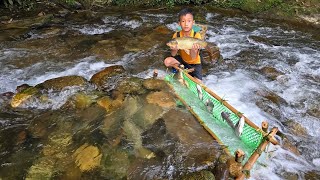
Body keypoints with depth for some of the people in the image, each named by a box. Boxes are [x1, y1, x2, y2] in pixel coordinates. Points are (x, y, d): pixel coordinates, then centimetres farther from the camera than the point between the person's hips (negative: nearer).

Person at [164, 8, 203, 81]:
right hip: (182, 59, 2)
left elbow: (193, 58, -25)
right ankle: (186, 70, -6)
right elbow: (173, 55, -14)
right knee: (167, 61, -24)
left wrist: (193, 50, -47)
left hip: (194, 63, -2)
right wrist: (175, 49, -37)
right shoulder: (176, 35, -14)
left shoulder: (196, 36, -21)